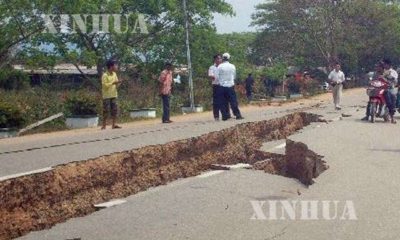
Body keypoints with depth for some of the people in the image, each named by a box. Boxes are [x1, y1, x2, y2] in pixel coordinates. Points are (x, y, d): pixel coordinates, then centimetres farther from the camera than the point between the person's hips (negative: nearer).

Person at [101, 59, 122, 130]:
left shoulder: (114, 74, 9)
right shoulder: (105, 75, -12)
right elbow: (104, 85, -18)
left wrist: (118, 83, -7)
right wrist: (113, 83, -23)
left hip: (114, 95, 6)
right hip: (107, 96, -6)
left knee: (114, 110, 5)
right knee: (106, 110, -3)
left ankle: (114, 124, 10)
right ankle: (104, 125, 3)